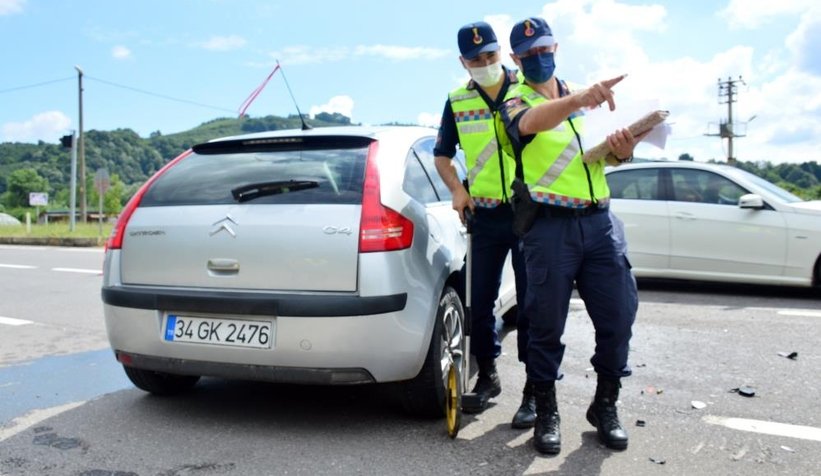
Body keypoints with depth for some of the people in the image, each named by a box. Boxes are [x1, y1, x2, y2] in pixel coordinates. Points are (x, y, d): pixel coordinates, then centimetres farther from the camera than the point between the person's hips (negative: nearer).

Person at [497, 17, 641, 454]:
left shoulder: (582, 97, 21)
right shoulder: (516, 103, 4)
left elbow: (609, 150, 16)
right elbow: (531, 123, -22)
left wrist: (624, 147, -10)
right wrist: (578, 100, -42)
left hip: (599, 221, 5)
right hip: (550, 225, -4)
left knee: (618, 316, 3)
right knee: (547, 324, 0)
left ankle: (605, 406, 21)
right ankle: (546, 413, 17)